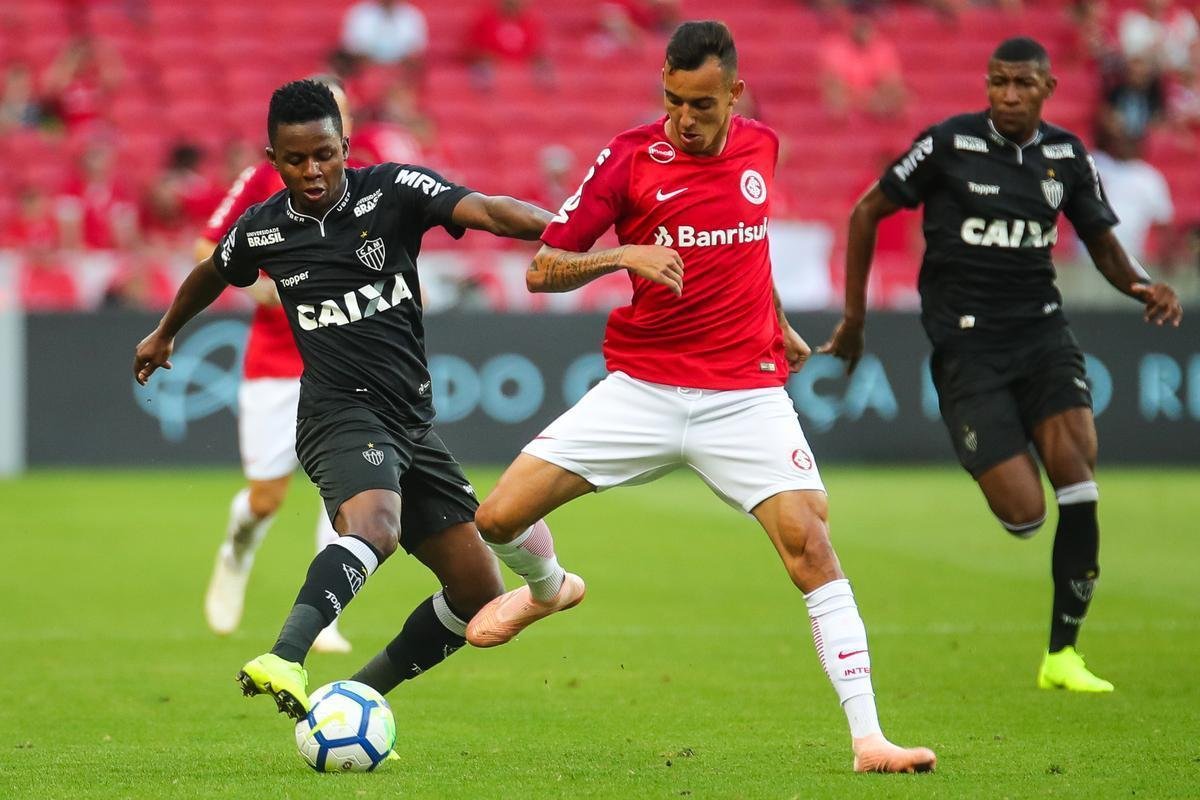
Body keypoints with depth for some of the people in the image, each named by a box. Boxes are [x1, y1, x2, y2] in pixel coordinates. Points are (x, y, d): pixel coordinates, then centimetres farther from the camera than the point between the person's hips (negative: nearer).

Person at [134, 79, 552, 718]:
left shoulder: (392, 191, -2)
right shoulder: (261, 230, 2)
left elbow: (486, 212, -17)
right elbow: (211, 275, 26)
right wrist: (164, 334, 43)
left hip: (411, 421, 4)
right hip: (341, 412, -4)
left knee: (480, 596, 2)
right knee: (375, 526, -38)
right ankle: (284, 661, -59)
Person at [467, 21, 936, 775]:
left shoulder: (761, 147, 4)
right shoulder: (630, 157, -6)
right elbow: (543, 268, -6)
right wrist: (623, 256, -22)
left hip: (746, 394, 1)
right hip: (642, 391, -1)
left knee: (811, 545, -17)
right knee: (500, 519, -7)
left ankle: (868, 739, -15)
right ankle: (550, 587, 31)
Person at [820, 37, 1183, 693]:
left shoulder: (1067, 155, 5)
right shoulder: (949, 144, -6)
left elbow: (1102, 243, 15)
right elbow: (866, 214, 3)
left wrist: (1142, 288, -7)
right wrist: (854, 318, 4)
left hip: (1041, 330, 3)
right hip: (967, 344, -3)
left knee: (1076, 462, -20)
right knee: (1023, 513, -15)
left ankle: (1061, 656, -8)